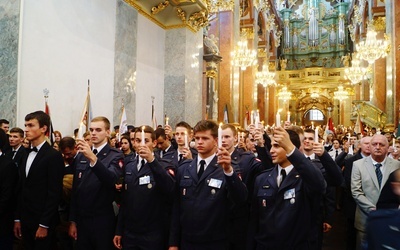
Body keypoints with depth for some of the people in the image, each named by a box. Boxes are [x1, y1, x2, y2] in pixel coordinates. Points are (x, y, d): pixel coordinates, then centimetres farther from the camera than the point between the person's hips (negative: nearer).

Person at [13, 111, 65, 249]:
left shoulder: (54, 156, -14)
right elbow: (22, 189, 12)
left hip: (42, 222, -7)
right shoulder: (27, 155, 10)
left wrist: (44, 225, -16)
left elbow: (54, 194, -16)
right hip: (25, 220, 7)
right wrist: (18, 218, 10)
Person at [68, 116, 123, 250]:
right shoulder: (80, 156, 9)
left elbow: (111, 179, -27)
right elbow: (75, 189, 9)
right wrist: (72, 220, 8)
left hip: (103, 221, -4)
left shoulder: (115, 155, -7)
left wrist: (93, 158, -39)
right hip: (81, 219, 4)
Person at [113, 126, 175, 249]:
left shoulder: (164, 166, -9)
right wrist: (119, 230, 10)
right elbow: (124, 200, 9)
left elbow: (170, 188, -29)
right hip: (129, 234, 4)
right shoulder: (129, 166, 7)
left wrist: (152, 160, -35)